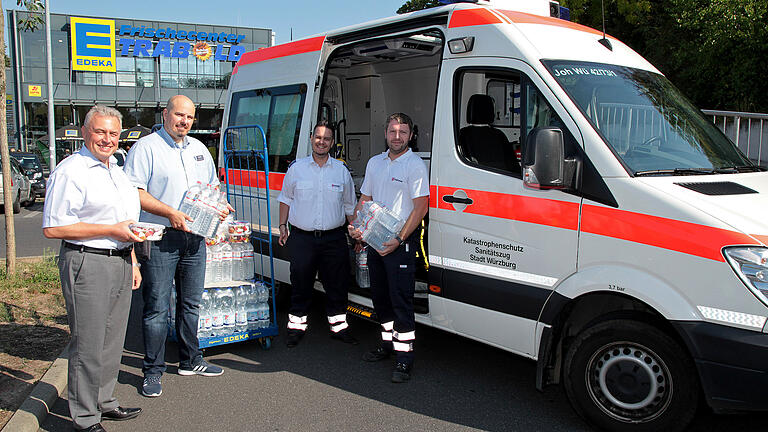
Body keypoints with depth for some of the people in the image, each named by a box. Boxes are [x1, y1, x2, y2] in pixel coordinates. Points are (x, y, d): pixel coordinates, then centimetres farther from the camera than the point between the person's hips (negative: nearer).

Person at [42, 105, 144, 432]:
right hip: (87, 264, -8)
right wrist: (112, 230, -18)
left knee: (112, 340, 15)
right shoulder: (70, 171, -11)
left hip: (120, 263, 8)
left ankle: (104, 402, 30)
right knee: (88, 344, -1)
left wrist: (132, 263, 22)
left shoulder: (116, 170, 16)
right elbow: (53, 228, -17)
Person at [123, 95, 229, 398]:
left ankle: (190, 361, 29)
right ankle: (153, 371, 11)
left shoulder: (198, 149, 16)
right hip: (160, 239, -6)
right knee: (157, 307, -1)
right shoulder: (146, 147, -5)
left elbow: (213, 186, 24)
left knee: (191, 303, 15)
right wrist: (169, 212, -22)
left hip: (194, 237, 6)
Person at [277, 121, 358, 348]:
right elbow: (286, 199, 14)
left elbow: (349, 205, 14)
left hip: (334, 238, 1)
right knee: (300, 284, 5)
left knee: (337, 284, 6)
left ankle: (338, 326, 20)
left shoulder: (342, 170, 7)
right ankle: (296, 326, 19)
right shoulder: (296, 168, 5)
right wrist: (283, 226, 10)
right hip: (302, 237, -1)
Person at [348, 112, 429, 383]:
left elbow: (420, 208, -12)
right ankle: (388, 343, 30)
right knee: (380, 297, 15)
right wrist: (354, 225, 3)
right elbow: (364, 199, 20)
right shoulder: (375, 163, 13)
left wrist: (399, 240, -18)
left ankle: (404, 357, -2)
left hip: (401, 242, -7)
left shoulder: (415, 165, -8)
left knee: (401, 300, -7)